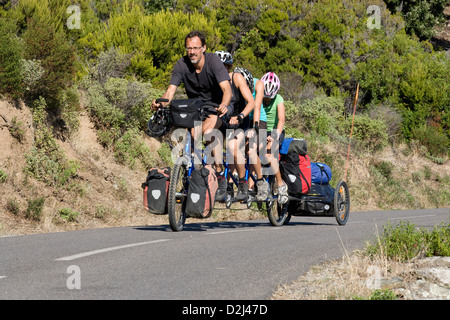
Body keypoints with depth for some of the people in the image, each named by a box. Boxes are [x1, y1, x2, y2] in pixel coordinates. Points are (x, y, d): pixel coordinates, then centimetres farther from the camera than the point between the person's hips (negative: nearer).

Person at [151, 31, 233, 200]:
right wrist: (161, 102, -40)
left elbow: (227, 89, -32)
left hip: (217, 104, -4)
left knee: (207, 130, -32)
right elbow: (171, 90, -18)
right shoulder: (182, 64, -12)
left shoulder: (213, 61, -22)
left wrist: (223, 105, -53)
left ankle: (220, 174, -22)